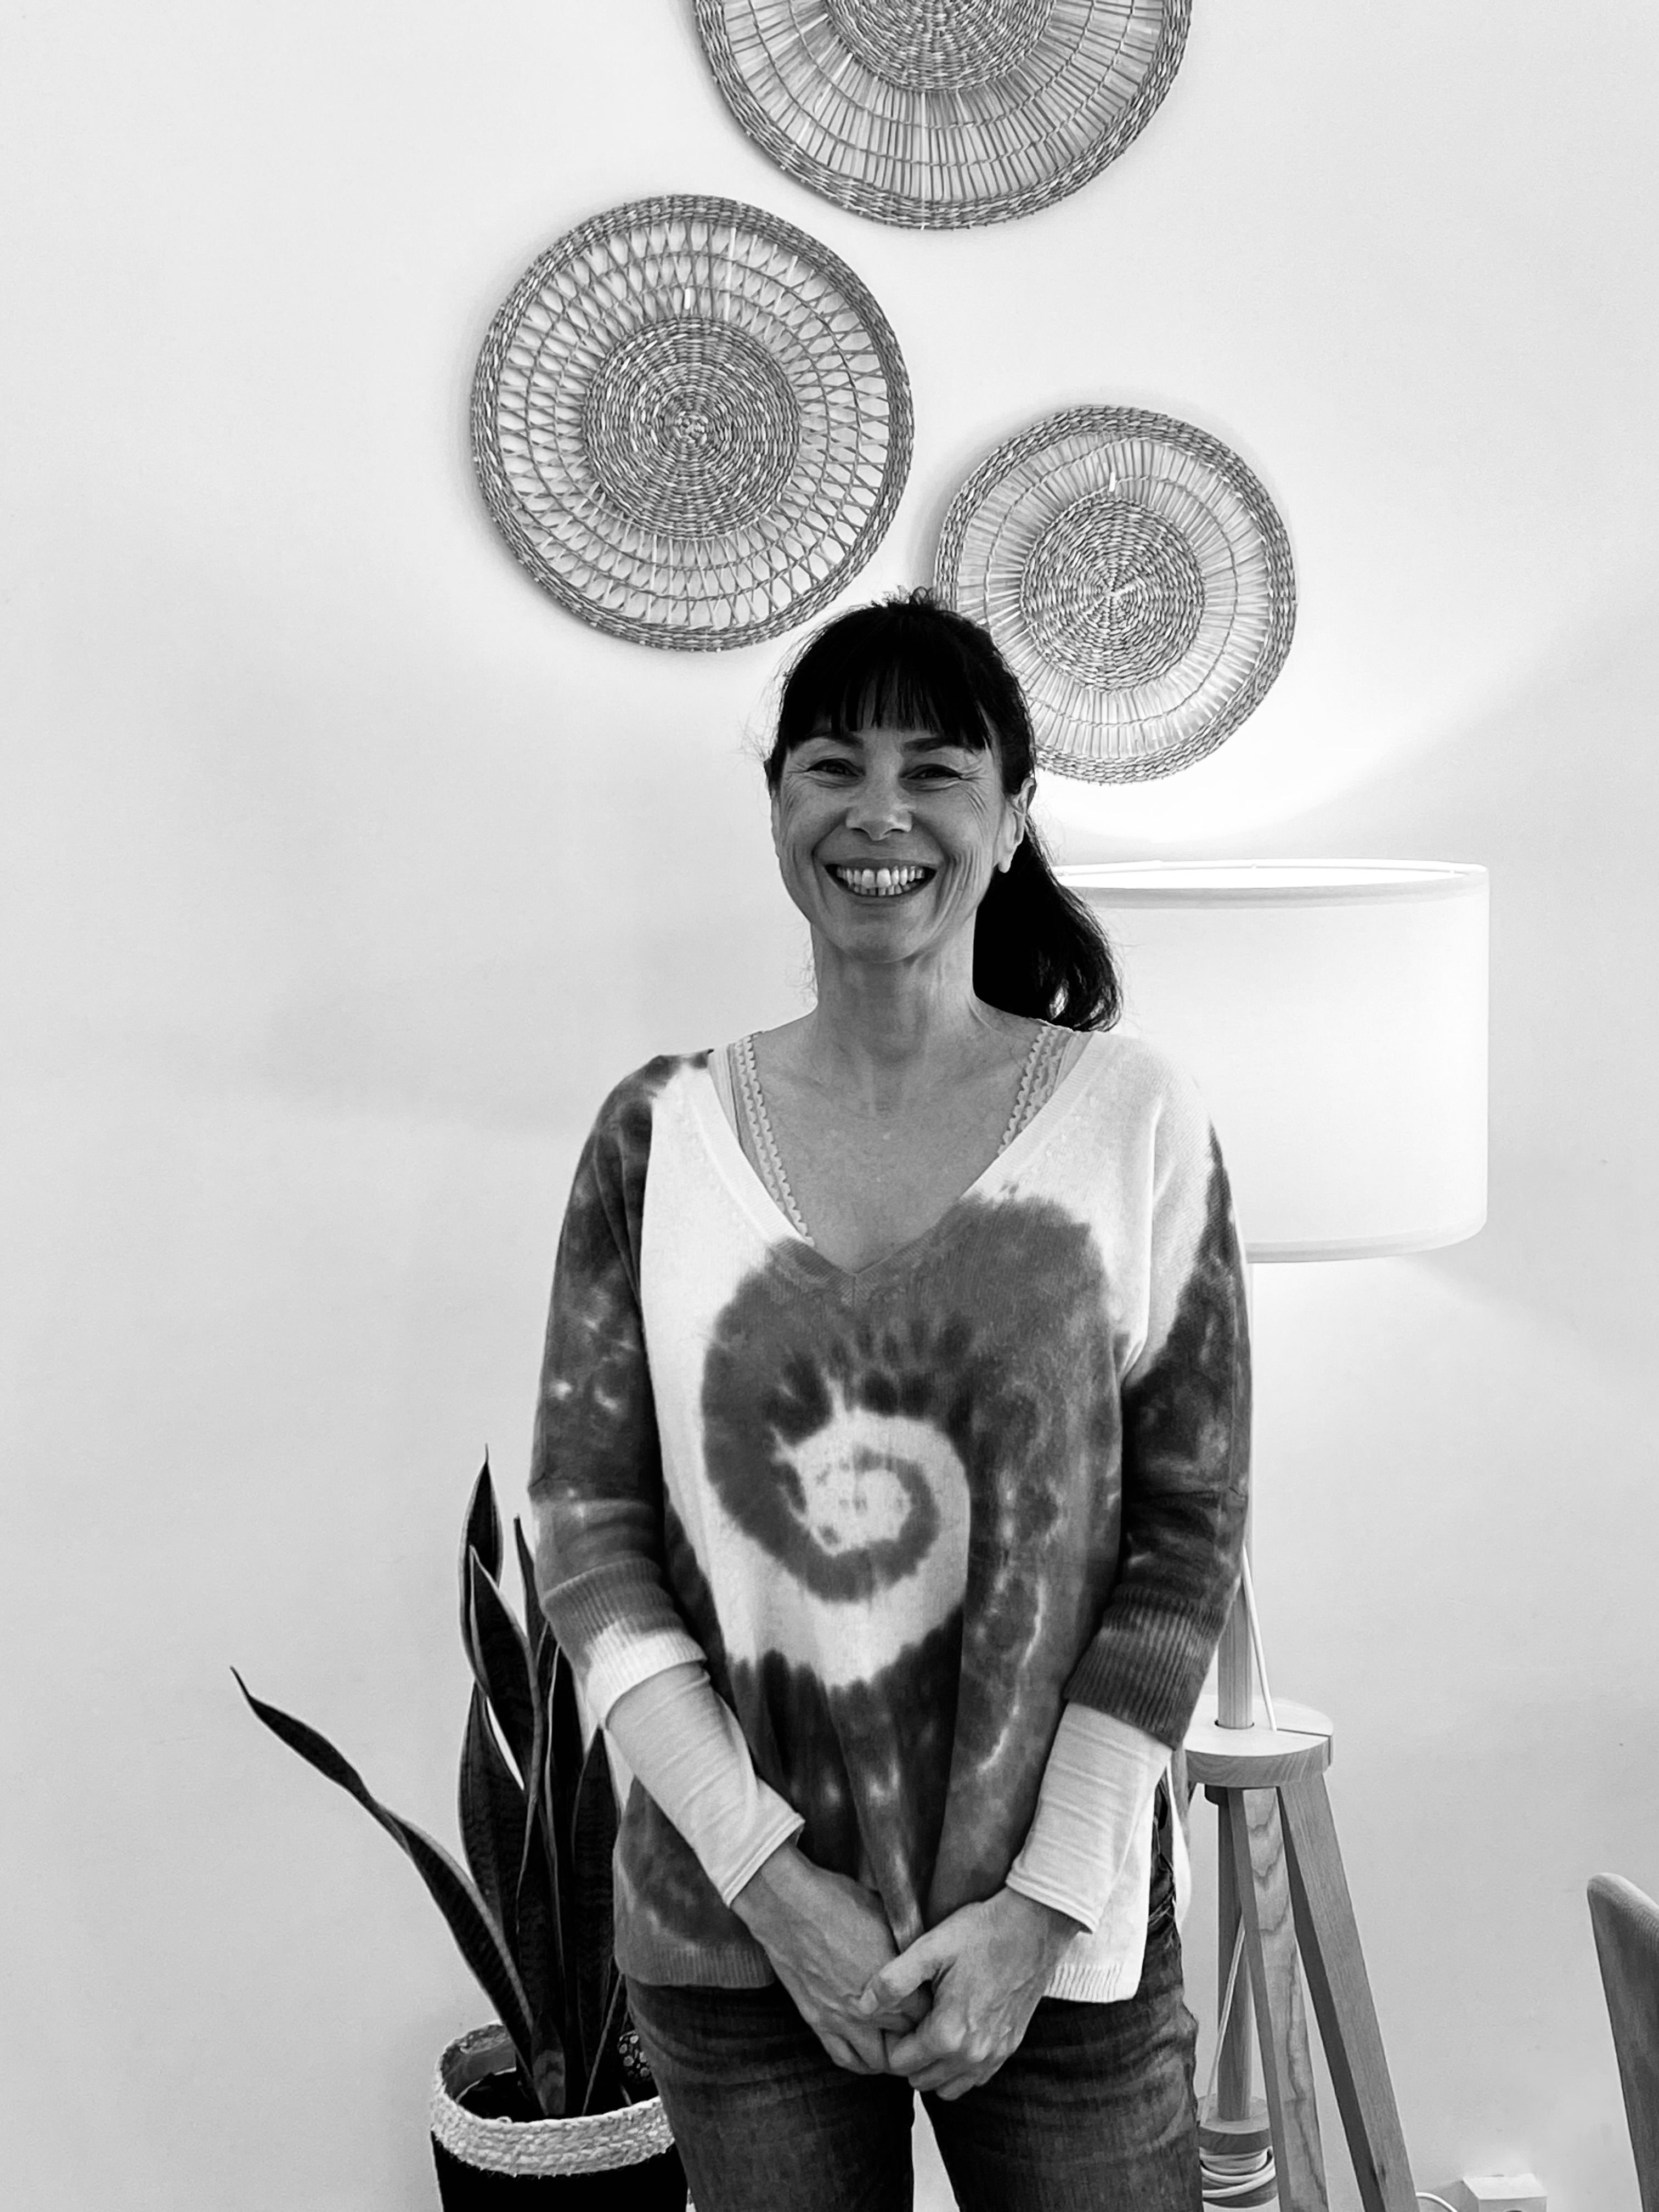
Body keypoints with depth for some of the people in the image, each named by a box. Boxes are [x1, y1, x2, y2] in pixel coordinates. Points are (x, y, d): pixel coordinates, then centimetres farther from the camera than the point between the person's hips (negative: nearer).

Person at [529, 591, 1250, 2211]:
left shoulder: (1134, 1121, -5)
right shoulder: (661, 1134, -1)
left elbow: (1189, 1527, -5)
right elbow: (583, 1516, -3)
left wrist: (1045, 1900, -10)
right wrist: (765, 1870, -10)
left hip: (1056, 1920, -1)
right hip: (731, 1928, 1)